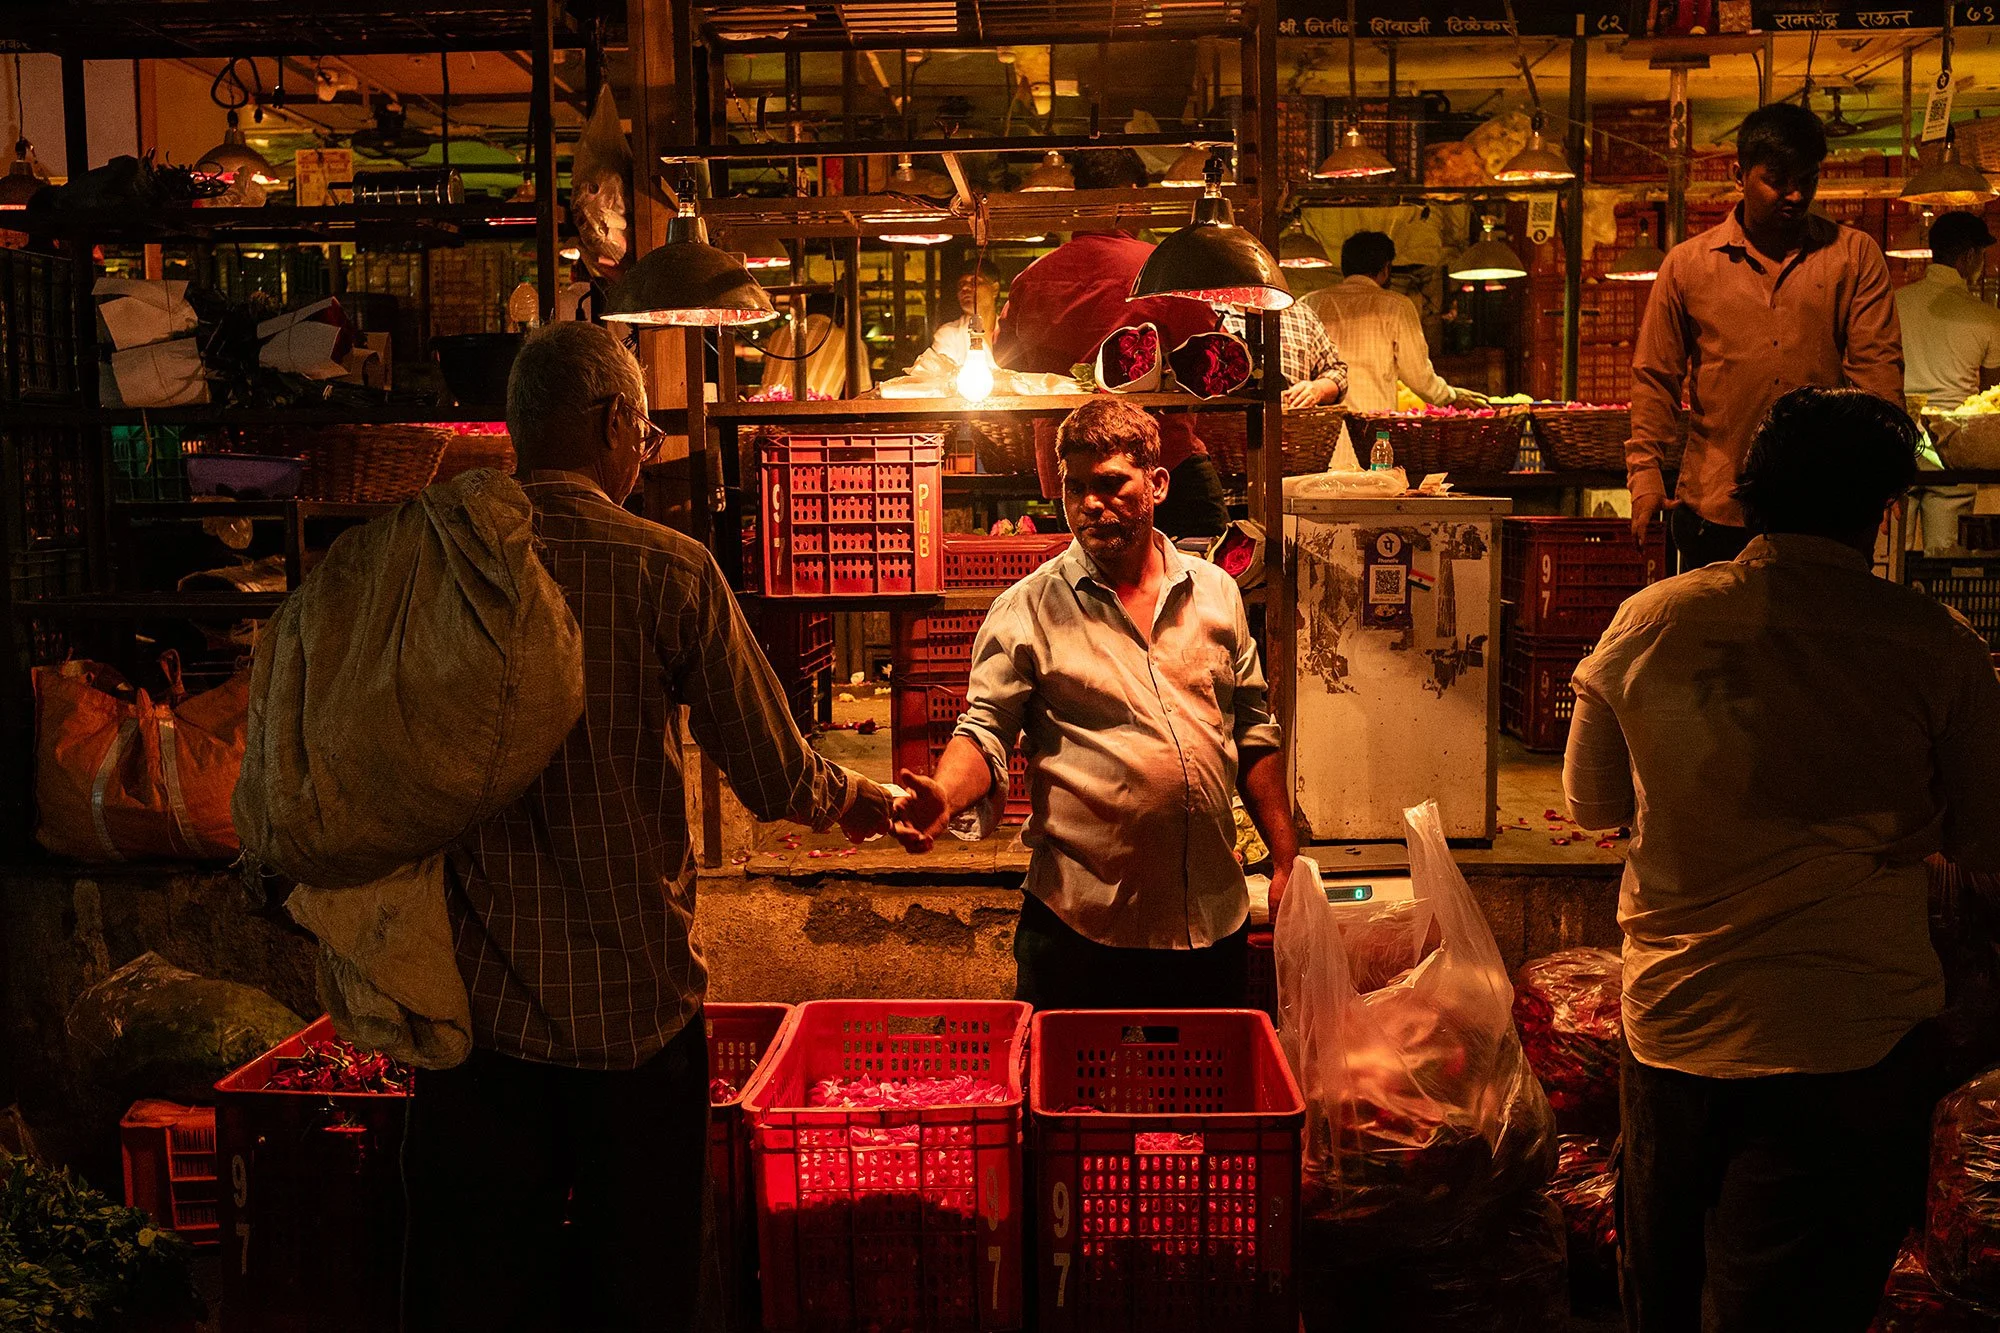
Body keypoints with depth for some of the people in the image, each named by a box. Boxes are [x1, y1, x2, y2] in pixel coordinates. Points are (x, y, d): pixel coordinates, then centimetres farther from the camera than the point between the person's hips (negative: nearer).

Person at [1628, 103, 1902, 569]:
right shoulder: (1688, 264, 6)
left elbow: (1877, 367, 2)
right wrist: (1646, 474, -1)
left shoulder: (1856, 256, 7)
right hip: (1715, 509, 0)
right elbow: (1656, 377, 8)